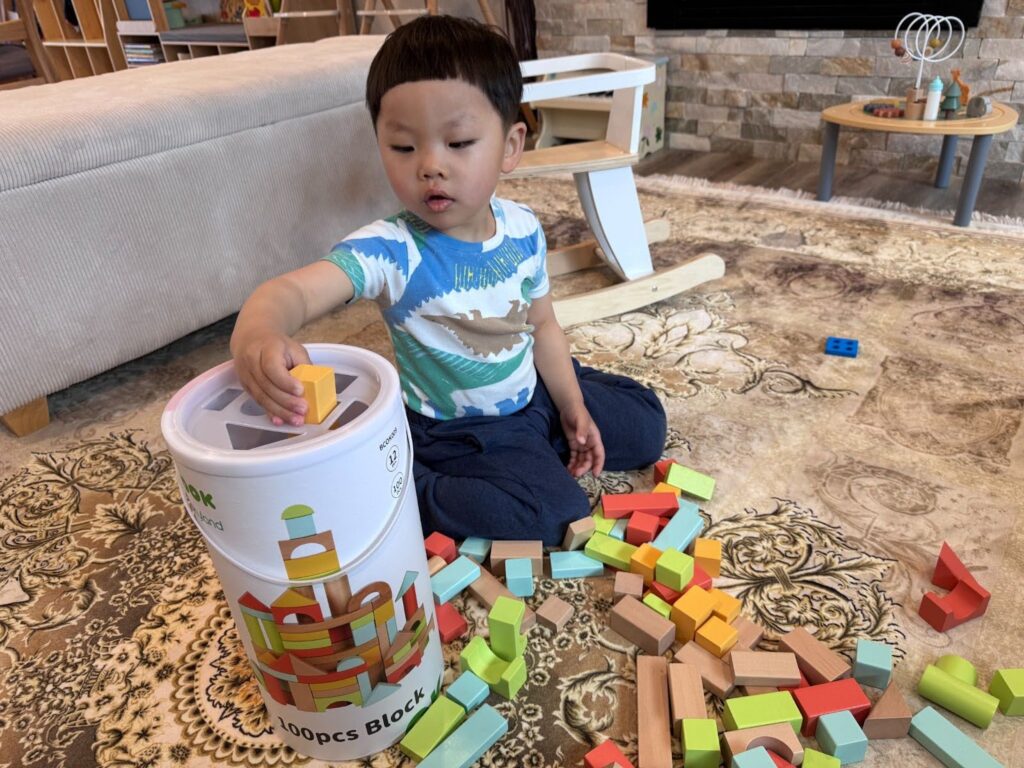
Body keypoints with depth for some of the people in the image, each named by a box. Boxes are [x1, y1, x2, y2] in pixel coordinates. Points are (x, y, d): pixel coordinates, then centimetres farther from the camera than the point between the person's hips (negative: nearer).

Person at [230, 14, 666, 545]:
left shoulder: (524, 229, -10)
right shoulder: (389, 251, -26)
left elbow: (542, 325, 2)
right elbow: (296, 289, -43)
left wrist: (572, 408, 4)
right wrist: (256, 333, -66)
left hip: (534, 394, 6)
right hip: (458, 432, -6)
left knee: (644, 427, 9)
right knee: (558, 517, -23)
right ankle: (400, 491, -8)